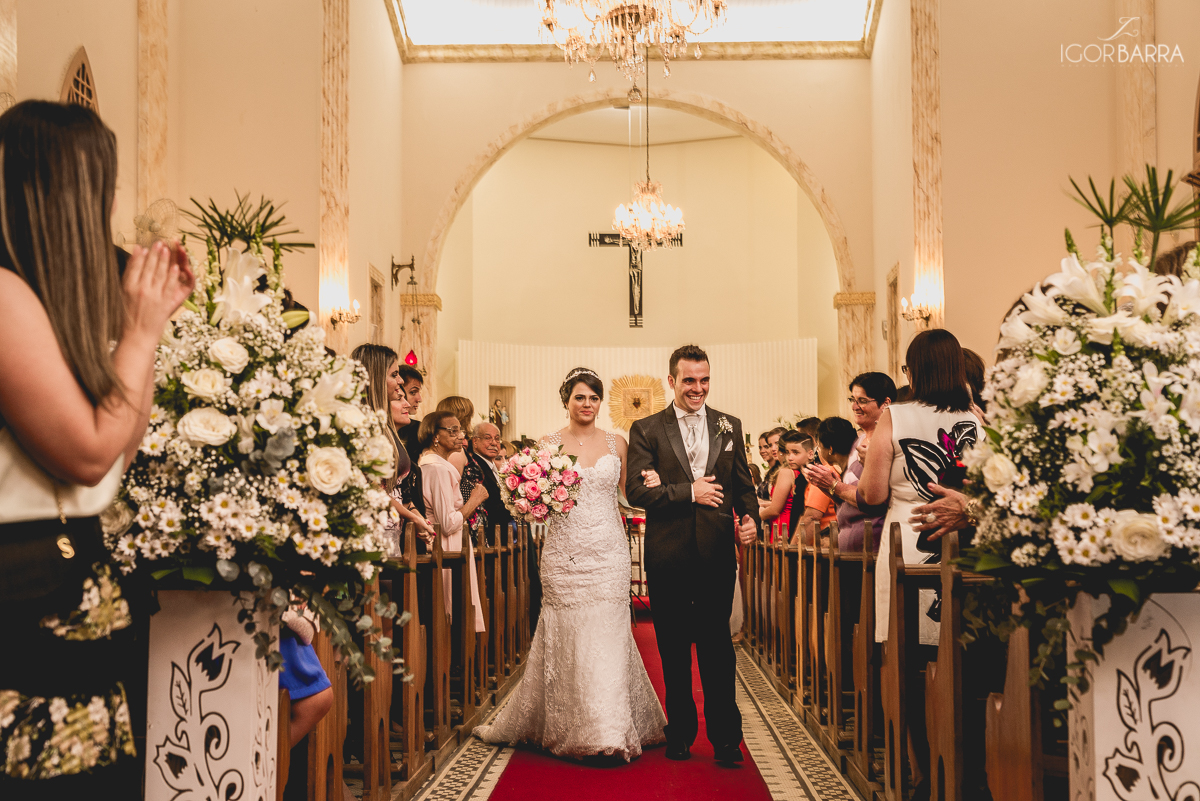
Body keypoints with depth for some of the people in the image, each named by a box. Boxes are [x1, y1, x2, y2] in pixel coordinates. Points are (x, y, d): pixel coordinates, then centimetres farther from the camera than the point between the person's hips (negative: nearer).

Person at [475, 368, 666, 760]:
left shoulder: (617, 444, 8)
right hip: (564, 553, 0)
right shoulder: (548, 444, 4)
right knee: (567, 639, 2)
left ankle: (609, 732, 10)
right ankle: (570, 728, 14)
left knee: (605, 636, 0)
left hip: (608, 552, 1)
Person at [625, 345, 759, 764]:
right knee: (674, 649, 10)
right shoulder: (646, 430, 2)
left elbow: (743, 485, 12)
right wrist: (688, 491, -12)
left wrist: (750, 518, -7)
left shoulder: (729, 426, 11)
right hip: (667, 556, -1)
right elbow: (635, 490, -7)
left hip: (717, 553, 1)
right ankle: (681, 732, 23)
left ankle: (725, 736, 13)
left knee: (717, 646, 3)